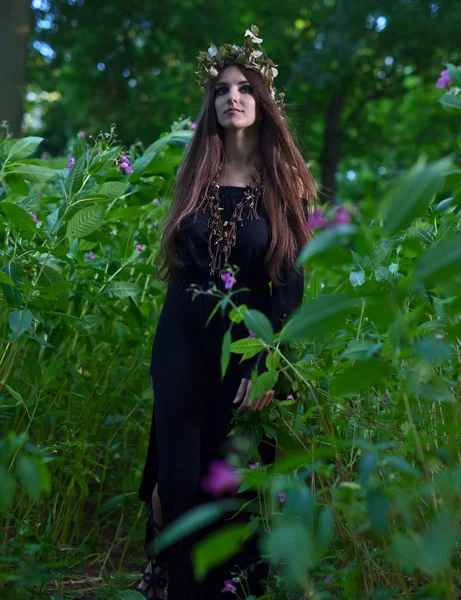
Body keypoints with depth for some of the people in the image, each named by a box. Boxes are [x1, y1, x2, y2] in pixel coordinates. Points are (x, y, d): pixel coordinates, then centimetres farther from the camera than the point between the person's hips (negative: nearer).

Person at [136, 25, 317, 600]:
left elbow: (290, 284, -6)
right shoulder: (193, 177, 7)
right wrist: (172, 332, 8)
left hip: (247, 341, -2)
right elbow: (177, 264, 11)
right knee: (179, 476, 2)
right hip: (182, 338, 2)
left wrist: (267, 365, -14)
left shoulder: (285, 185, -1)